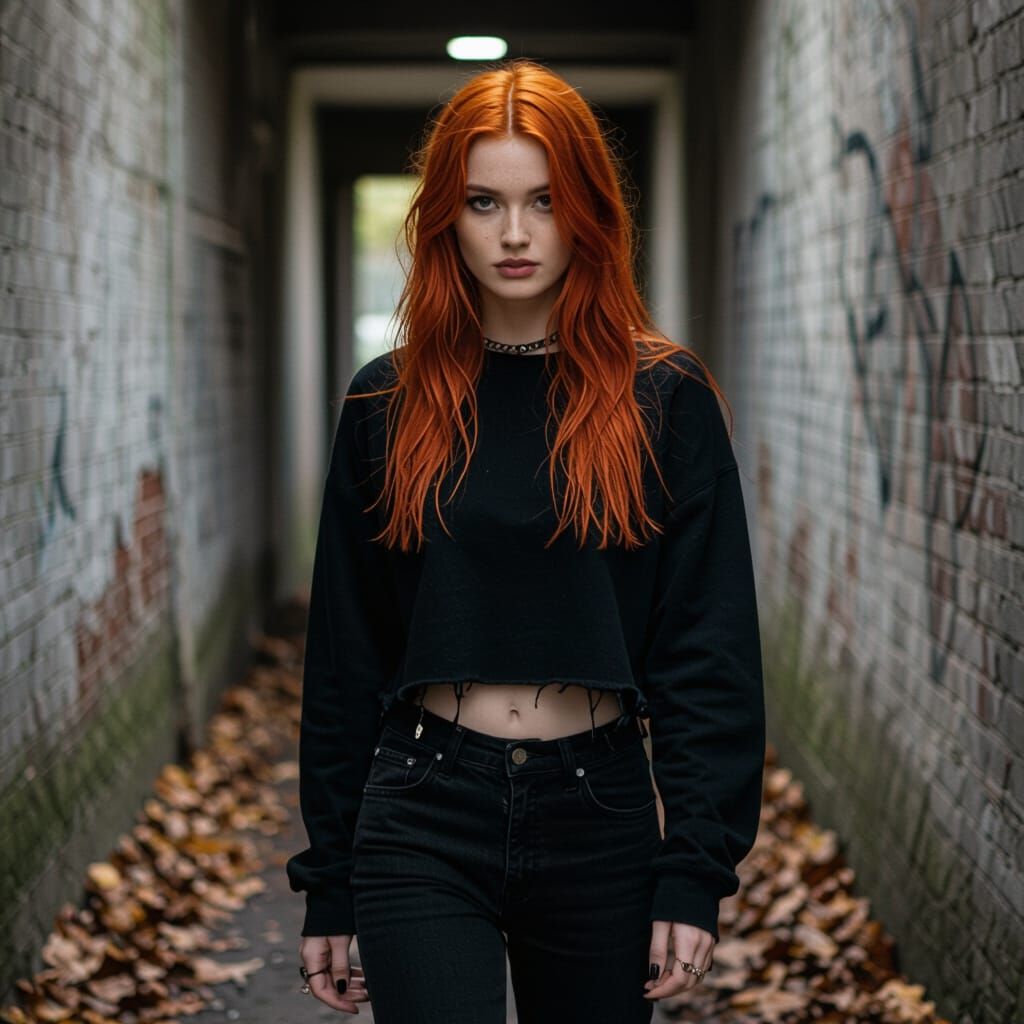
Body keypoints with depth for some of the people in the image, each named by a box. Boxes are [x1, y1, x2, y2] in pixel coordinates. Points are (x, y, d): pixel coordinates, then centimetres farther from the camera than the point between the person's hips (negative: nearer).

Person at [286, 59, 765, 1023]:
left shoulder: (664, 397, -1)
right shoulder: (388, 404, 3)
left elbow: (710, 650, -3)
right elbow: (343, 654, 6)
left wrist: (696, 870, -8)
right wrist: (328, 886, 6)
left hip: (600, 813, 0)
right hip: (423, 824, 0)